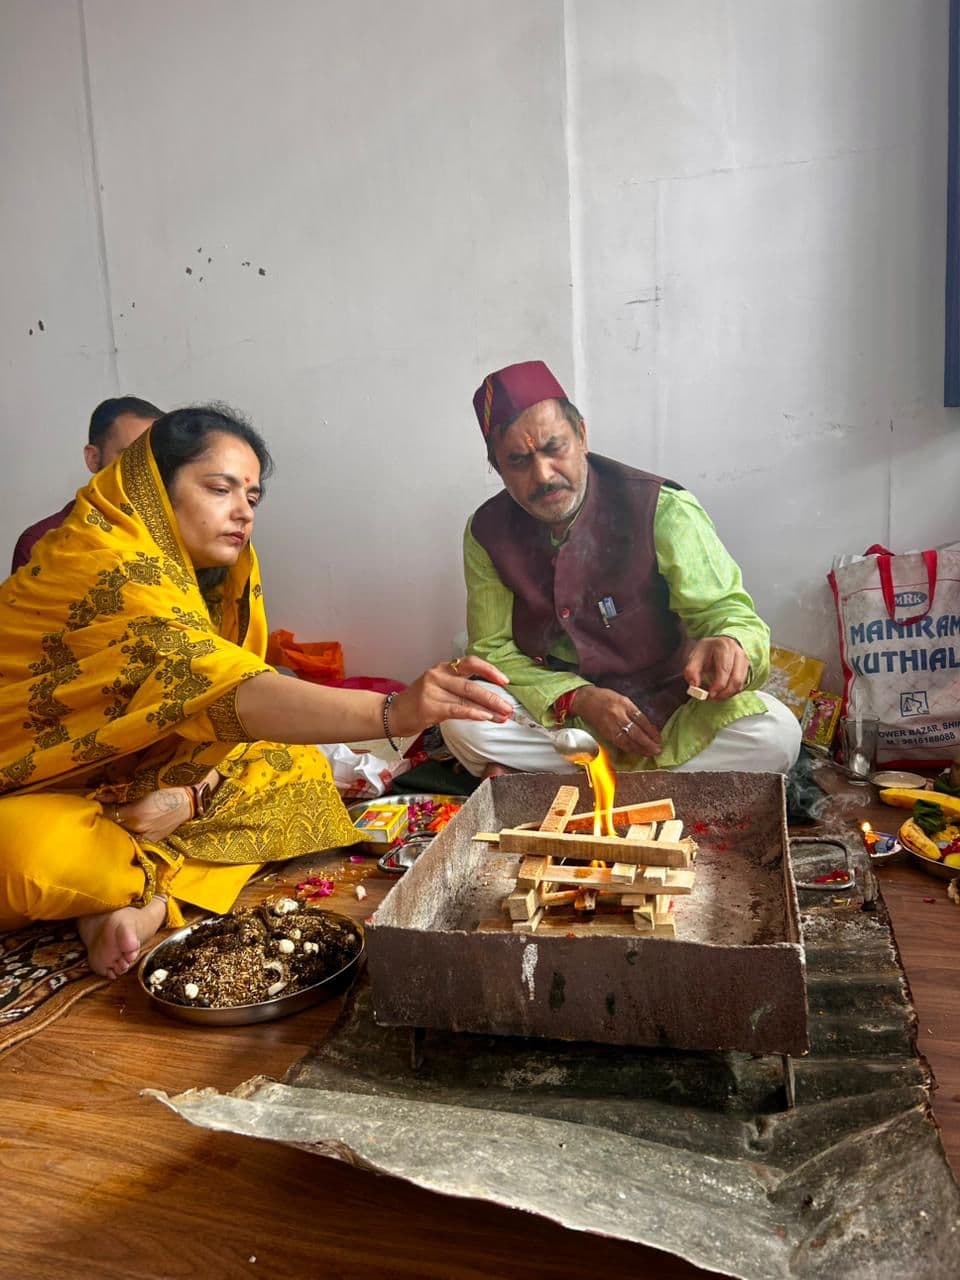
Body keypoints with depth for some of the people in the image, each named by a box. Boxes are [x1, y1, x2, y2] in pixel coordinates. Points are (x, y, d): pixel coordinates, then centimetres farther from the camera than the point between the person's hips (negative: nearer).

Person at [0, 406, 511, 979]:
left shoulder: (210, 578, 0)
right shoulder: (102, 565, -27)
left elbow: (211, 710, -3)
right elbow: (223, 689, -42)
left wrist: (189, 793, -25)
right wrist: (393, 712, -54)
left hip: (128, 790, 7)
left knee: (296, 763, -7)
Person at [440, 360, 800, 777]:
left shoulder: (662, 511, -14)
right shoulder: (487, 533, -6)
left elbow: (725, 610, -14)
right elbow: (492, 649, -4)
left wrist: (727, 646, -40)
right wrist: (578, 699, -21)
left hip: (665, 707, 0)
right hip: (558, 710, 1)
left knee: (775, 733, -28)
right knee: (462, 722, -28)